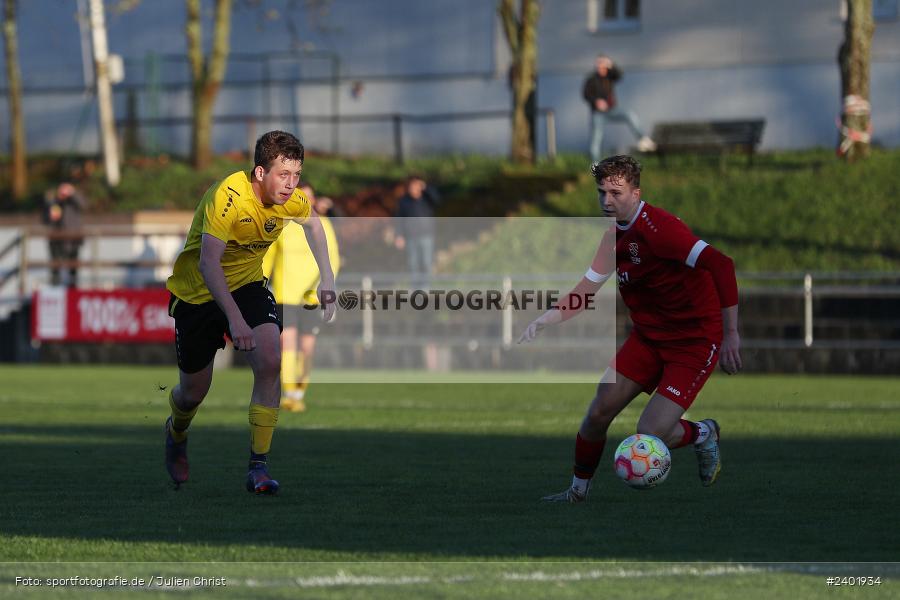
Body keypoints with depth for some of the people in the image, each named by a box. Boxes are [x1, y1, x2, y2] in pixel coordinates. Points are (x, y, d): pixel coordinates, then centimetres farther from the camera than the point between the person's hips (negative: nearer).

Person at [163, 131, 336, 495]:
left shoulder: (291, 200, -12)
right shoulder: (227, 198, -31)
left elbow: (312, 222, 14)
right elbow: (208, 263, -37)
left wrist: (327, 280, 8)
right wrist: (234, 319, -47)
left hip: (247, 284, 4)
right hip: (197, 291, -4)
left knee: (270, 361, -24)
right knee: (194, 392, 8)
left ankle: (258, 465, -18)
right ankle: (176, 434, 46)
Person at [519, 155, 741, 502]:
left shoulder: (657, 227, -25)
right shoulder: (615, 236, 4)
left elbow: (720, 264, -33)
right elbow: (587, 289, 14)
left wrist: (730, 334, -32)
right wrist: (549, 318, -3)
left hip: (695, 340, -8)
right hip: (648, 337, 8)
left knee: (650, 434, -14)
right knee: (598, 414, 0)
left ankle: (703, 435, 18)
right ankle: (578, 491, 21)